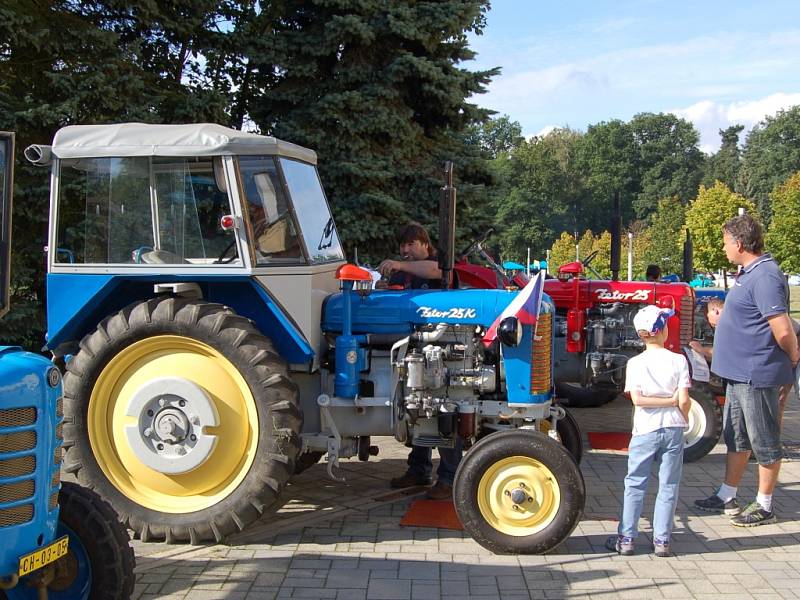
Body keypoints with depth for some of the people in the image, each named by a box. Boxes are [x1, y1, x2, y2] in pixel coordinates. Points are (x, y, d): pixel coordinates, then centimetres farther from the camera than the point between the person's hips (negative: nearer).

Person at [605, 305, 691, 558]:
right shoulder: (678, 360, -5)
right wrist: (678, 409, 10)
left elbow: (637, 399, -15)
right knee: (668, 487, 9)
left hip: (645, 431, 0)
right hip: (673, 428, 1)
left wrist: (667, 401, -7)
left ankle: (626, 538, 10)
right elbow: (684, 400, -9)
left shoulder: (635, 363, -5)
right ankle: (662, 541, 12)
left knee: (635, 485, 9)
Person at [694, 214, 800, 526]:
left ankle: (764, 506, 15)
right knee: (736, 438, 19)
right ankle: (727, 496, 30)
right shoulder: (748, 273, 10)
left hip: (757, 375, -10)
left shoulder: (765, 276, -22)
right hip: (740, 372, 10)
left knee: (764, 442, 3)